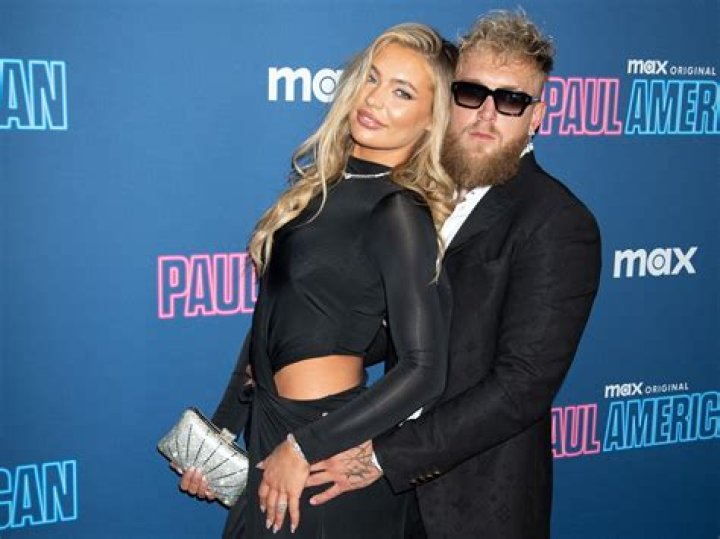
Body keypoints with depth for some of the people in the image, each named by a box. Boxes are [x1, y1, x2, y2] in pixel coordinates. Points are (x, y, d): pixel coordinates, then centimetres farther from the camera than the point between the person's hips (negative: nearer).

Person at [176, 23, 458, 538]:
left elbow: (424, 370, -22)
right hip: (271, 428, 7)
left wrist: (303, 447, -18)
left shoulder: (400, 213, -17)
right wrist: (221, 428, 13)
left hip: (325, 456, -7)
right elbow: (271, 320, 11)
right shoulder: (324, 185, 6)